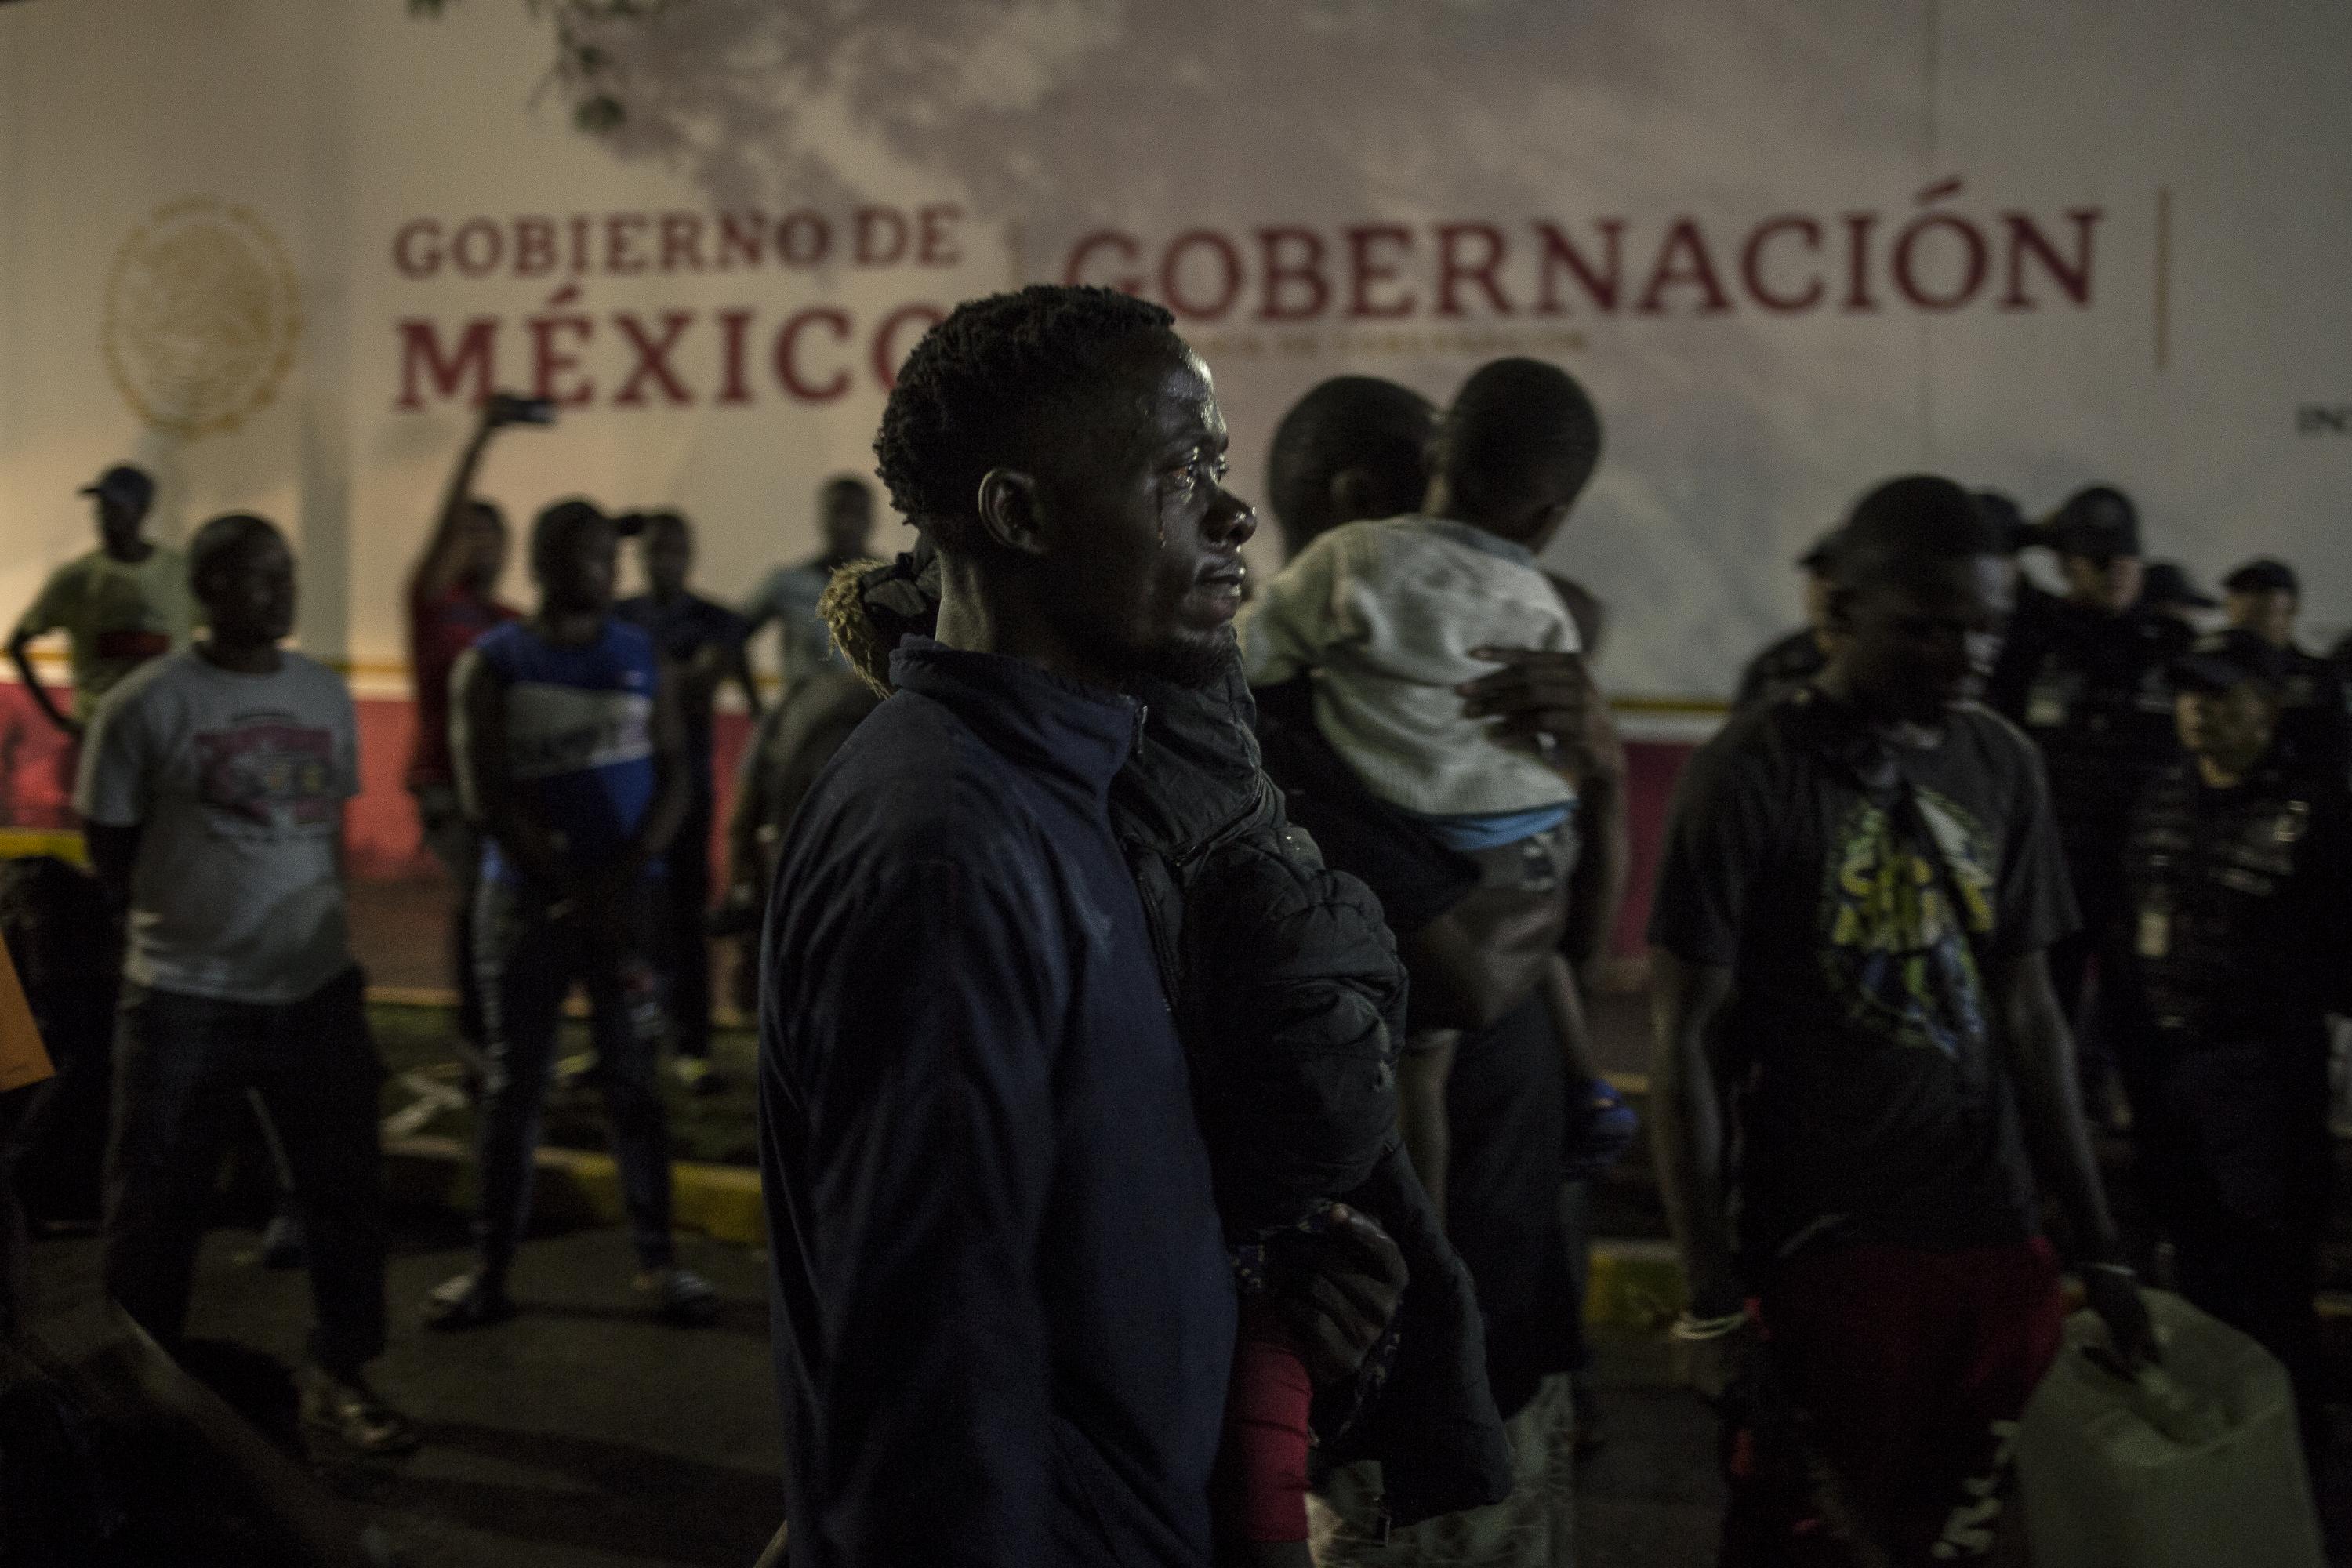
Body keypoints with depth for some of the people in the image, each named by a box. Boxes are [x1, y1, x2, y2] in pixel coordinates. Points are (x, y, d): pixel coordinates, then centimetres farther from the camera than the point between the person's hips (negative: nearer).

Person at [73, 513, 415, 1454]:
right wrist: (195, 912, 3)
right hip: (185, 998, -4)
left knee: (347, 1189, 8)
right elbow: (110, 853, -1)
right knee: (157, 1205, 6)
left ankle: (339, 1376, 23)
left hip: (316, 987, 4)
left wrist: (305, 918, 11)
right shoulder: (147, 704, -9)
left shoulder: (326, 694, 6)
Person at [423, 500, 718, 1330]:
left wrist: (623, 877, -12)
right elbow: (487, 797, -6)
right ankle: (492, 1264, 12)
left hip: (627, 893, 1)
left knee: (634, 1078, 2)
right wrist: (569, 887, -11)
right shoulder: (493, 663, 0)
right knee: (515, 1083, 5)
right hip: (526, 896, -1)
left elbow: (673, 778, 2)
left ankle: (657, 1258, 7)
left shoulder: (643, 658, 7)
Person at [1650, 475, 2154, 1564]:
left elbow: (2026, 1012, 13)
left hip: (1996, 1240, 5)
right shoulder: (1753, 773, -9)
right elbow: (1686, 1044, -8)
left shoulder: (2002, 766, 7)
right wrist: (1715, 1299, -10)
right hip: (1825, 1252, -5)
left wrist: (2098, 1249, 12)